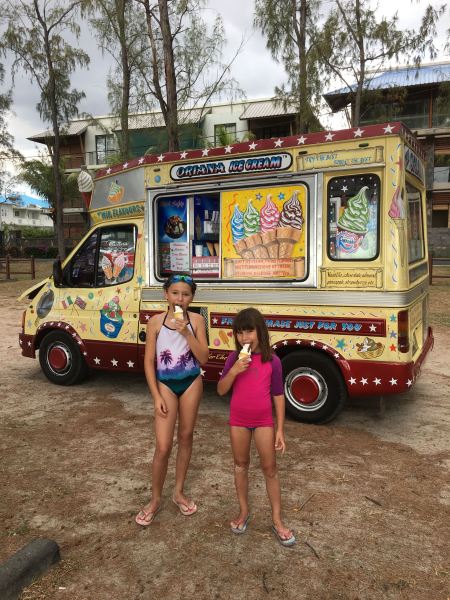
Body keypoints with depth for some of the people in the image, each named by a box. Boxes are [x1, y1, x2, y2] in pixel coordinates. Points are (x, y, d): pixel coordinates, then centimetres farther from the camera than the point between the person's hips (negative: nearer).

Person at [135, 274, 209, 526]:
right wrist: (156, 396, -9)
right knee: (163, 447, -3)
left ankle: (179, 491, 33)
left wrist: (186, 332, -22)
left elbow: (203, 358, -10)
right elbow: (149, 361, -5)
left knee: (186, 437, 14)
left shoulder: (196, 320, -6)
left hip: (191, 383, 2)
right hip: (166, 384, -1)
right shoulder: (156, 321, -7)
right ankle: (156, 499, 19)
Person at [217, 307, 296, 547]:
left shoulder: (272, 361, -9)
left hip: (264, 421, -1)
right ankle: (243, 511, 31)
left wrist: (280, 429, -5)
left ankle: (277, 520, 18)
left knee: (269, 468, 6)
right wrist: (234, 371, -25)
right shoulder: (235, 358, -6)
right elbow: (221, 390, -7)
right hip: (238, 420, 2)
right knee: (241, 465, 14)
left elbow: (278, 396, -4)